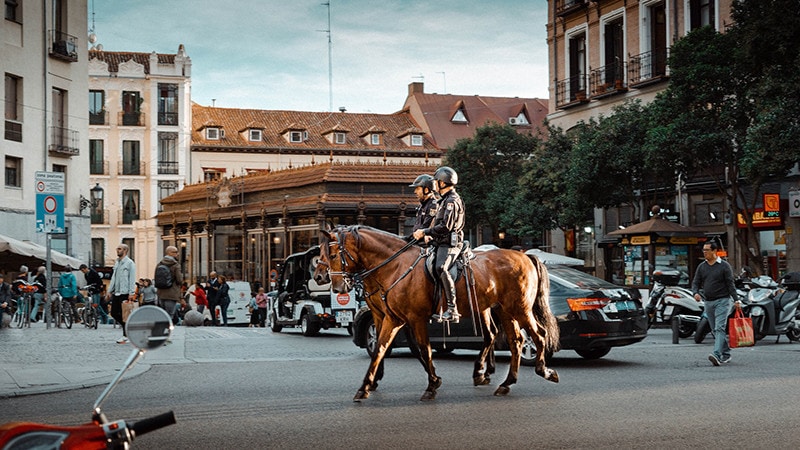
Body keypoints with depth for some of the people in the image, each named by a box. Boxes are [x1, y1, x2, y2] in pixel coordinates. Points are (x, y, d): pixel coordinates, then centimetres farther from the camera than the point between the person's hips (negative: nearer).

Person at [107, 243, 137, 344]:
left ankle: (125, 335, 3)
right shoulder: (117, 263, 18)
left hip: (125, 293, -8)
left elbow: (132, 279, -11)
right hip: (116, 293, 8)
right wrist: (109, 291, 16)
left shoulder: (130, 263, -6)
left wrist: (131, 293, -17)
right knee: (114, 313, 6)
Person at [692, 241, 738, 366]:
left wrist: (736, 300, -12)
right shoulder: (701, 267, 11)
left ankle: (716, 354, -29)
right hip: (708, 302, 6)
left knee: (720, 328, -17)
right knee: (715, 330, 9)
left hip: (722, 301, -6)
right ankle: (726, 355, 20)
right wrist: (696, 293, -11)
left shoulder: (724, 266, -3)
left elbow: (730, 284, -5)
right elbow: (695, 282, 10)